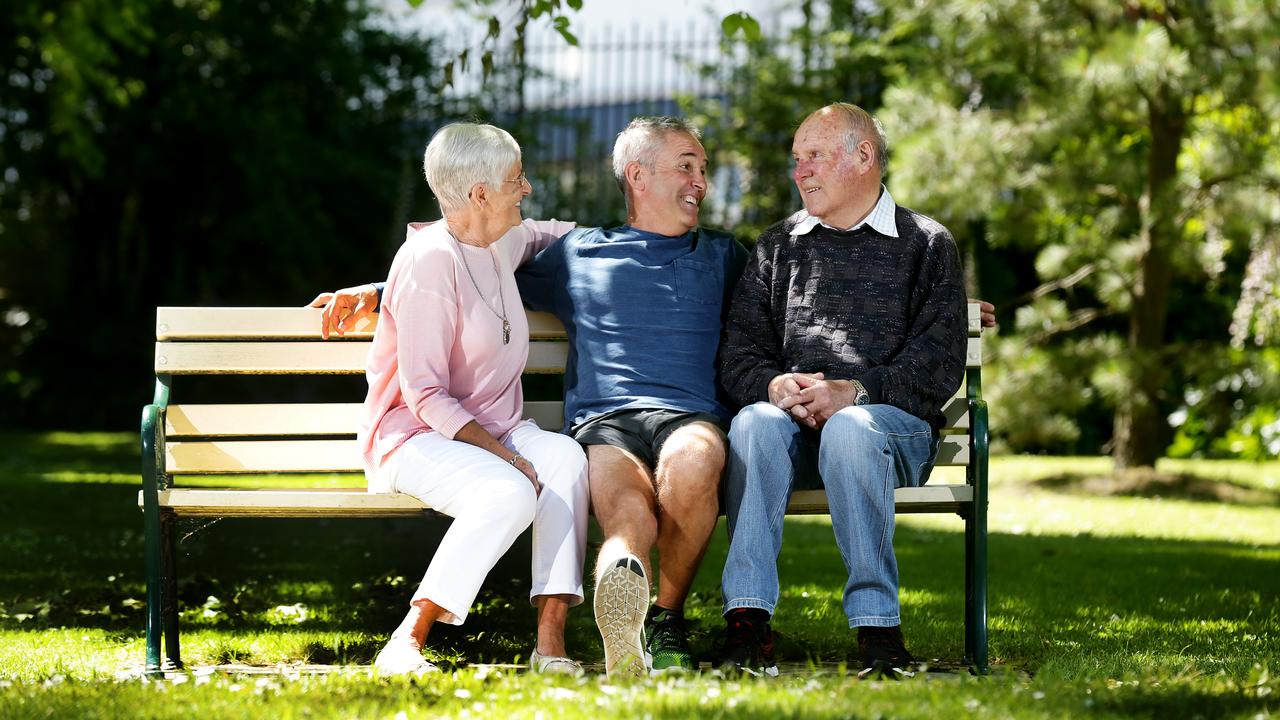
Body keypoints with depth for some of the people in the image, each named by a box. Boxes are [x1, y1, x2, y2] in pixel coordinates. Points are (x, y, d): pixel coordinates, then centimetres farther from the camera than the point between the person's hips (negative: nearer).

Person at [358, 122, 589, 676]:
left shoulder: (502, 243, 9)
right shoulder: (430, 260, -16)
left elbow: (546, 234, 37)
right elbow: (425, 397, -18)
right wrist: (507, 456, -23)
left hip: (494, 432, 7)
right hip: (418, 438, -7)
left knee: (565, 457, -26)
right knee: (511, 492, -36)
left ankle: (550, 640, -31)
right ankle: (406, 643, -27)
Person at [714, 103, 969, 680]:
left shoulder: (926, 245, 11)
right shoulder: (778, 246, 23)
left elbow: (940, 365, -1)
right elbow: (738, 354, 13)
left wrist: (855, 391, -16)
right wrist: (775, 385, -11)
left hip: (895, 421, -3)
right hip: (791, 415, 3)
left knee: (850, 431, -38)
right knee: (754, 423, -33)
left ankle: (877, 627, -37)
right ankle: (747, 621, -39)